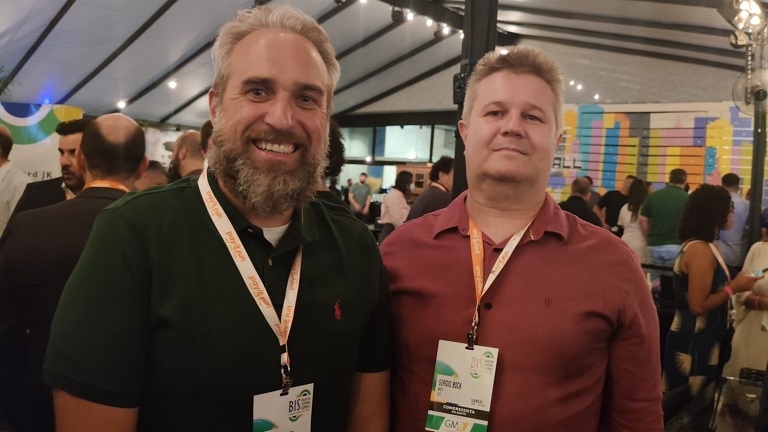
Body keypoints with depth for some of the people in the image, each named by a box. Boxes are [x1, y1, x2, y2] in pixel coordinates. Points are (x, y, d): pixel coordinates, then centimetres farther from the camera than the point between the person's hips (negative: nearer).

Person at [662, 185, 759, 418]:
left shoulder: (700, 245, 9)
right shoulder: (700, 250, -21)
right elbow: (698, 305, -23)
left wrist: (733, 285, 5)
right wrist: (733, 287, -14)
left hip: (699, 339, 10)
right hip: (693, 342, -10)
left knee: (686, 405, 18)